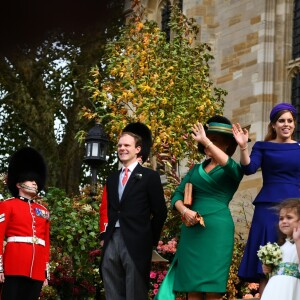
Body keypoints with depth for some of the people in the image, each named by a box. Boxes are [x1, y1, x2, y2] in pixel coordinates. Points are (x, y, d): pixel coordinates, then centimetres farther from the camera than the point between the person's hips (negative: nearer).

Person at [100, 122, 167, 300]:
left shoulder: (149, 176, 0)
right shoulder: (112, 179, 18)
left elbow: (160, 212, 0)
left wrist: (151, 241, 0)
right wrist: (108, 236, 11)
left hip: (136, 244, -6)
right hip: (111, 242, 6)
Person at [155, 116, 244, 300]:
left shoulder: (233, 171, 4)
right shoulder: (196, 169, 18)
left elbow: (228, 164, -21)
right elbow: (177, 196, 12)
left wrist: (205, 140, -23)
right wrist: (184, 211, -9)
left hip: (217, 229, -5)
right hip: (191, 229, 5)